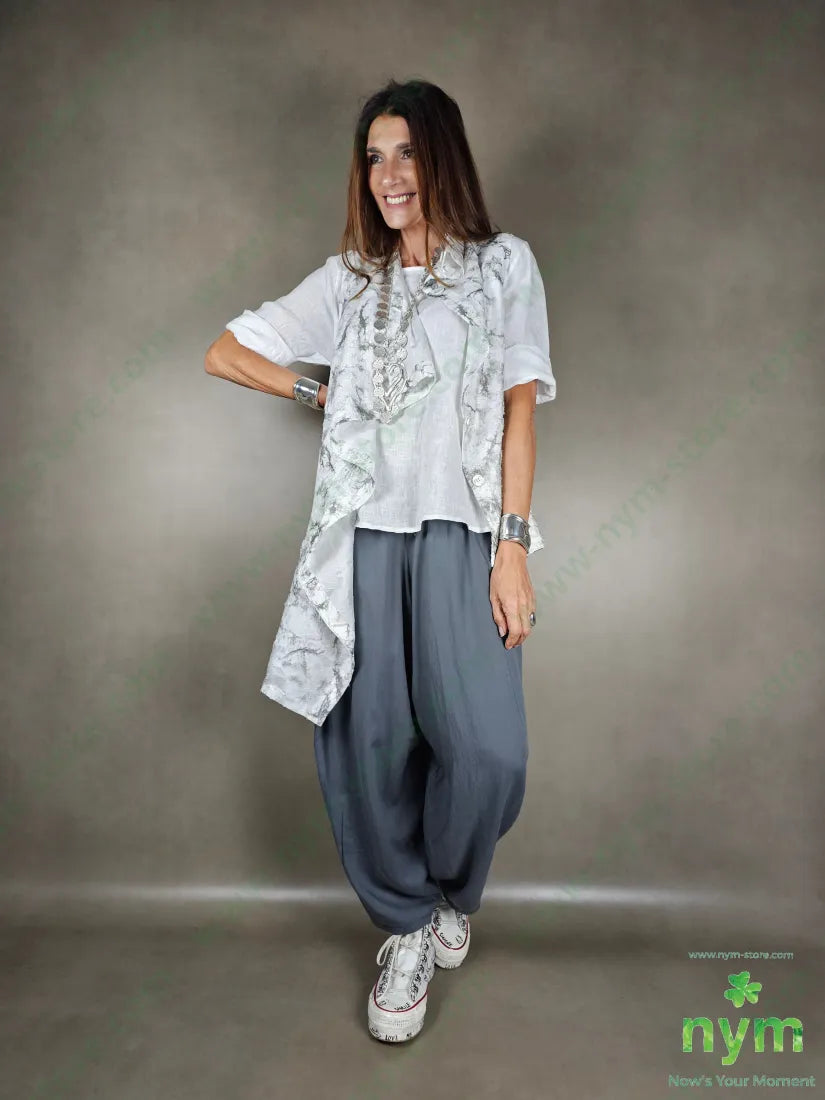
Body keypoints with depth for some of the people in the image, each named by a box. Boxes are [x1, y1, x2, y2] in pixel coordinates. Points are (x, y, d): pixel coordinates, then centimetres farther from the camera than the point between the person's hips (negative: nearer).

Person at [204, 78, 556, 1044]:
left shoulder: (503, 265, 10)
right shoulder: (348, 281, 16)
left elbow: (519, 412, 3)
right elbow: (223, 354, 20)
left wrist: (512, 547, -5)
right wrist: (322, 393, 11)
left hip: (461, 534, -1)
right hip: (363, 532, 2)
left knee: (486, 748, -13)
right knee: (368, 745, -1)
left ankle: (452, 894, 19)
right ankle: (406, 926, 22)